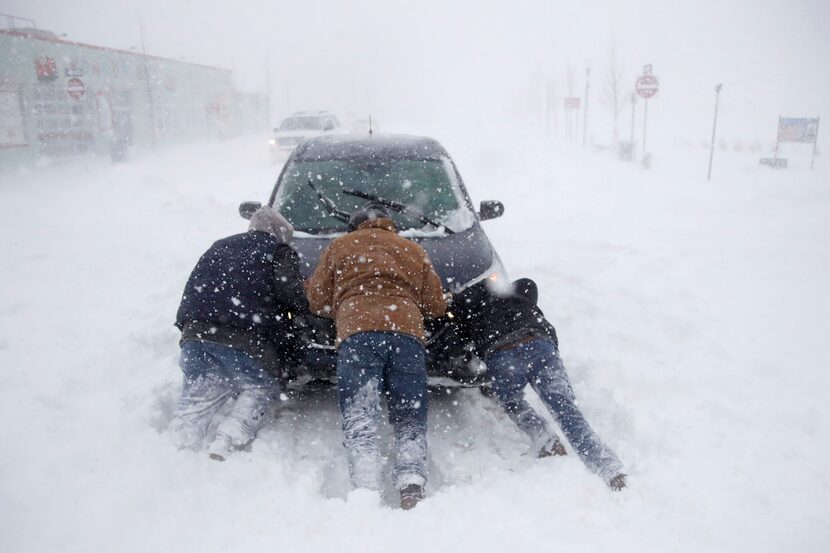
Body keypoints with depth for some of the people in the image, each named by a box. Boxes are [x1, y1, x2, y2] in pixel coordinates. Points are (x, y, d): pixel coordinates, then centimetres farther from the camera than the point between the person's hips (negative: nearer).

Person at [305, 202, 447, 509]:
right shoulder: (414, 250, 29)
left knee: (360, 418, -5)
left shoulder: (340, 246, 24)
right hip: (407, 333, 2)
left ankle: (366, 490, -20)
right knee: (410, 418, 5)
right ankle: (412, 485, -14)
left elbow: (316, 301, 22)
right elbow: (437, 305, 28)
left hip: (356, 333, -2)